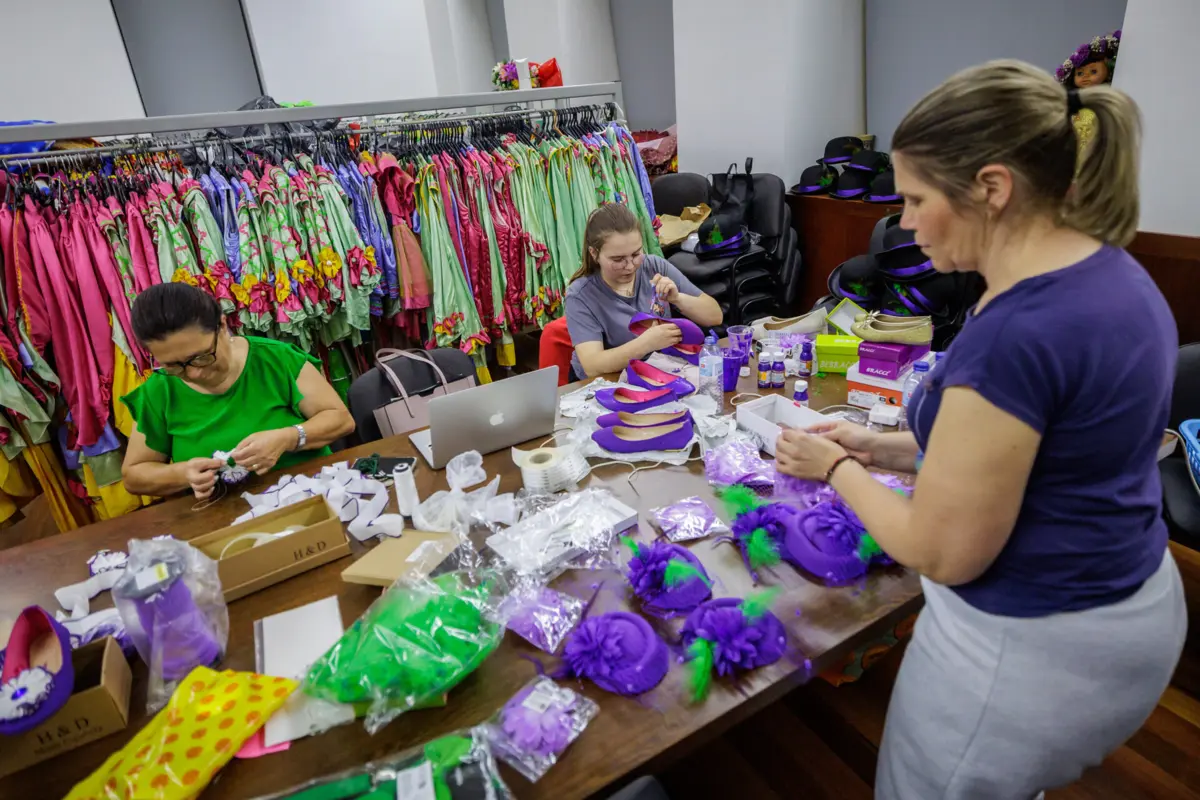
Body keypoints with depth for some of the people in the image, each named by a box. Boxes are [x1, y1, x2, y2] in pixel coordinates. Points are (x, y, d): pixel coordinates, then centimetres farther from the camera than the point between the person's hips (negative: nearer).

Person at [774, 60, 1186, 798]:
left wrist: (837, 469, -9)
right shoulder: (1113, 274, -1)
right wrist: (886, 447, 4)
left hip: (1028, 646, -8)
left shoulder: (1016, 334, -32)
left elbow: (942, 553, -23)